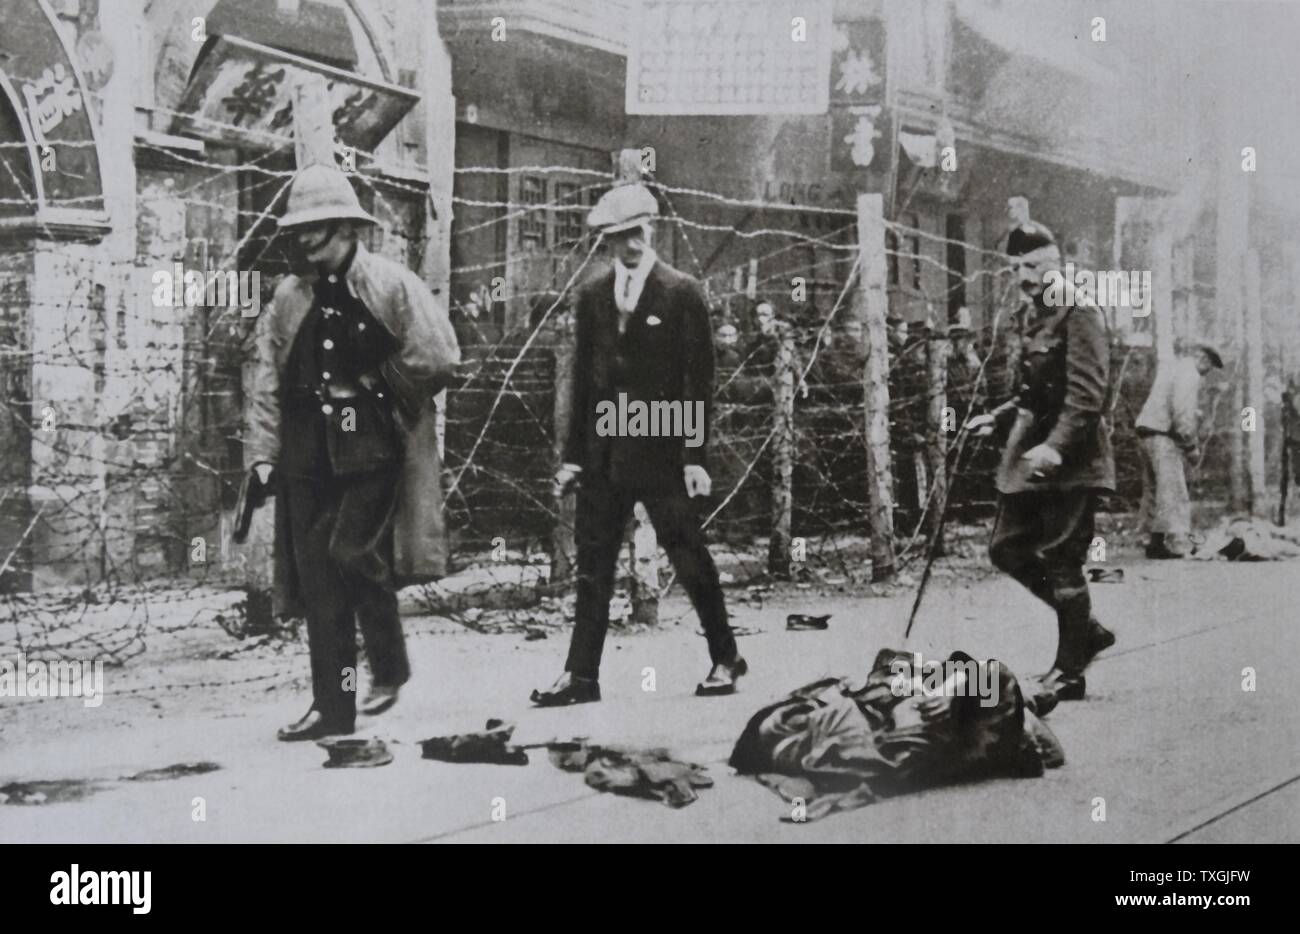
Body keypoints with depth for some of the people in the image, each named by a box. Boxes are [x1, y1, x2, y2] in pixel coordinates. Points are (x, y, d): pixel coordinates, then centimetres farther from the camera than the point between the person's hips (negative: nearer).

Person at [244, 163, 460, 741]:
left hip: (373, 450, -5)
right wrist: (263, 453, 3)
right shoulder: (289, 298, 11)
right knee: (316, 578, 2)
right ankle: (332, 708, 10)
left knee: (351, 553, -16)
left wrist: (372, 383, -5)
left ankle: (389, 665, 11)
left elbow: (438, 360, -7)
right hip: (309, 453, 5)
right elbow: (268, 380, 10)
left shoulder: (394, 286, -3)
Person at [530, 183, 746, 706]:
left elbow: (699, 379, -4)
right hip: (603, 452, 4)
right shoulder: (593, 297, 11)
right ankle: (581, 675, 11)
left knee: (689, 558, 2)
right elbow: (583, 378, 12)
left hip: (660, 451, -4)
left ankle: (725, 658, 18)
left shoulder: (682, 293, -2)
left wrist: (695, 456, -10)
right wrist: (574, 455, 8)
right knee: (593, 564, 5)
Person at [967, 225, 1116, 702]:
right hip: (1030, 456, 9)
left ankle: (1070, 673, 8)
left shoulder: (1080, 312, -11)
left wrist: (1056, 446, -30)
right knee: (1007, 549, 10)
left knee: (1060, 560, -4)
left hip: (1071, 460, -9)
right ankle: (1088, 630, 25)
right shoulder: (1033, 314, 16)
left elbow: (1088, 393, -21)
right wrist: (997, 417, 12)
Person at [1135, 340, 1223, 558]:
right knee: (1172, 489, -11)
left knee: (1154, 488, 13)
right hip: (1162, 433, -10)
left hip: (1148, 428, 10)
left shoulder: (1172, 366, 20)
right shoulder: (1189, 374, -11)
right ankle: (1164, 542, -16)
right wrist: (1191, 445, -10)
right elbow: (1184, 412, -18)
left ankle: (1153, 540, 17)